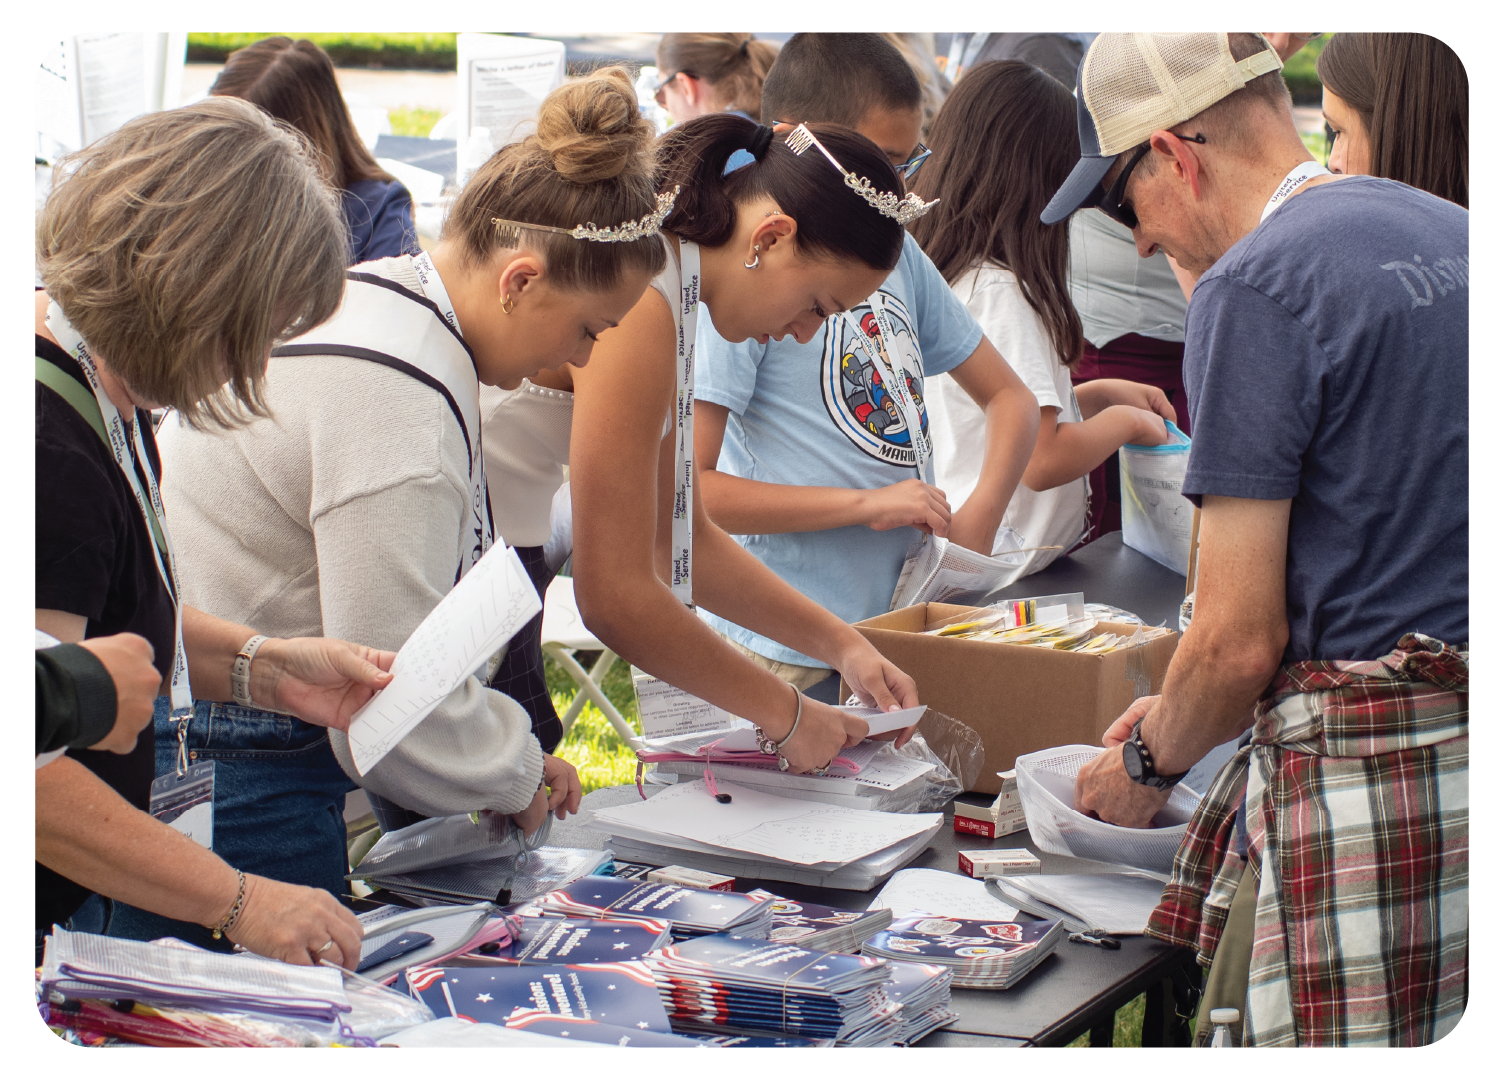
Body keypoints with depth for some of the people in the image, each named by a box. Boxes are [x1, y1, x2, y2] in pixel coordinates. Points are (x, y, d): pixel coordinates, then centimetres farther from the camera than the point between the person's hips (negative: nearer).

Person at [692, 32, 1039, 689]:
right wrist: (866, 504, -19)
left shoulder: (897, 253, 9)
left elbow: (1009, 397, 17)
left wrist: (976, 523, -1)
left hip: (906, 627, 7)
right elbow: (683, 487, -21)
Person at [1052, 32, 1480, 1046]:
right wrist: (1184, 713, 25)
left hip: (1365, 769, -9)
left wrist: (1151, 765, 7)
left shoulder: (1255, 287, -11)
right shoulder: (1451, 232, 15)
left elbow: (1241, 639, -13)